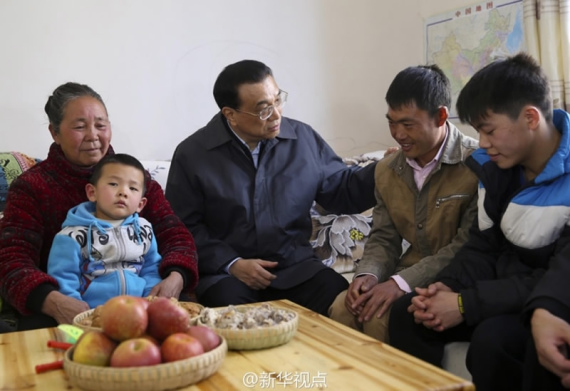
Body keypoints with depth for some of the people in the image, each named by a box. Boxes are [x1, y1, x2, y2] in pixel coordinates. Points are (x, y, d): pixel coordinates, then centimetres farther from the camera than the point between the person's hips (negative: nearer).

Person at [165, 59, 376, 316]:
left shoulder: (304, 139, 5)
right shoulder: (192, 154, -2)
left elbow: (341, 190, 14)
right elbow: (184, 227, -2)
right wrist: (231, 264, -13)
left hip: (296, 267, 3)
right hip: (224, 272, -2)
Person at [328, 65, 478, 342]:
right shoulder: (386, 170, 9)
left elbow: (468, 248, -17)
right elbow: (383, 238, 11)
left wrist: (401, 283, -22)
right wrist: (368, 274, -10)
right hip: (407, 276, 6)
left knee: (381, 317, -26)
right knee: (342, 308, -17)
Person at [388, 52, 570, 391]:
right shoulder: (497, 168, 1)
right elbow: (484, 247, 8)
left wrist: (466, 304, -24)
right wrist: (449, 286, -12)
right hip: (506, 290, 7)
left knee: (491, 339, -33)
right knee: (407, 313, -10)